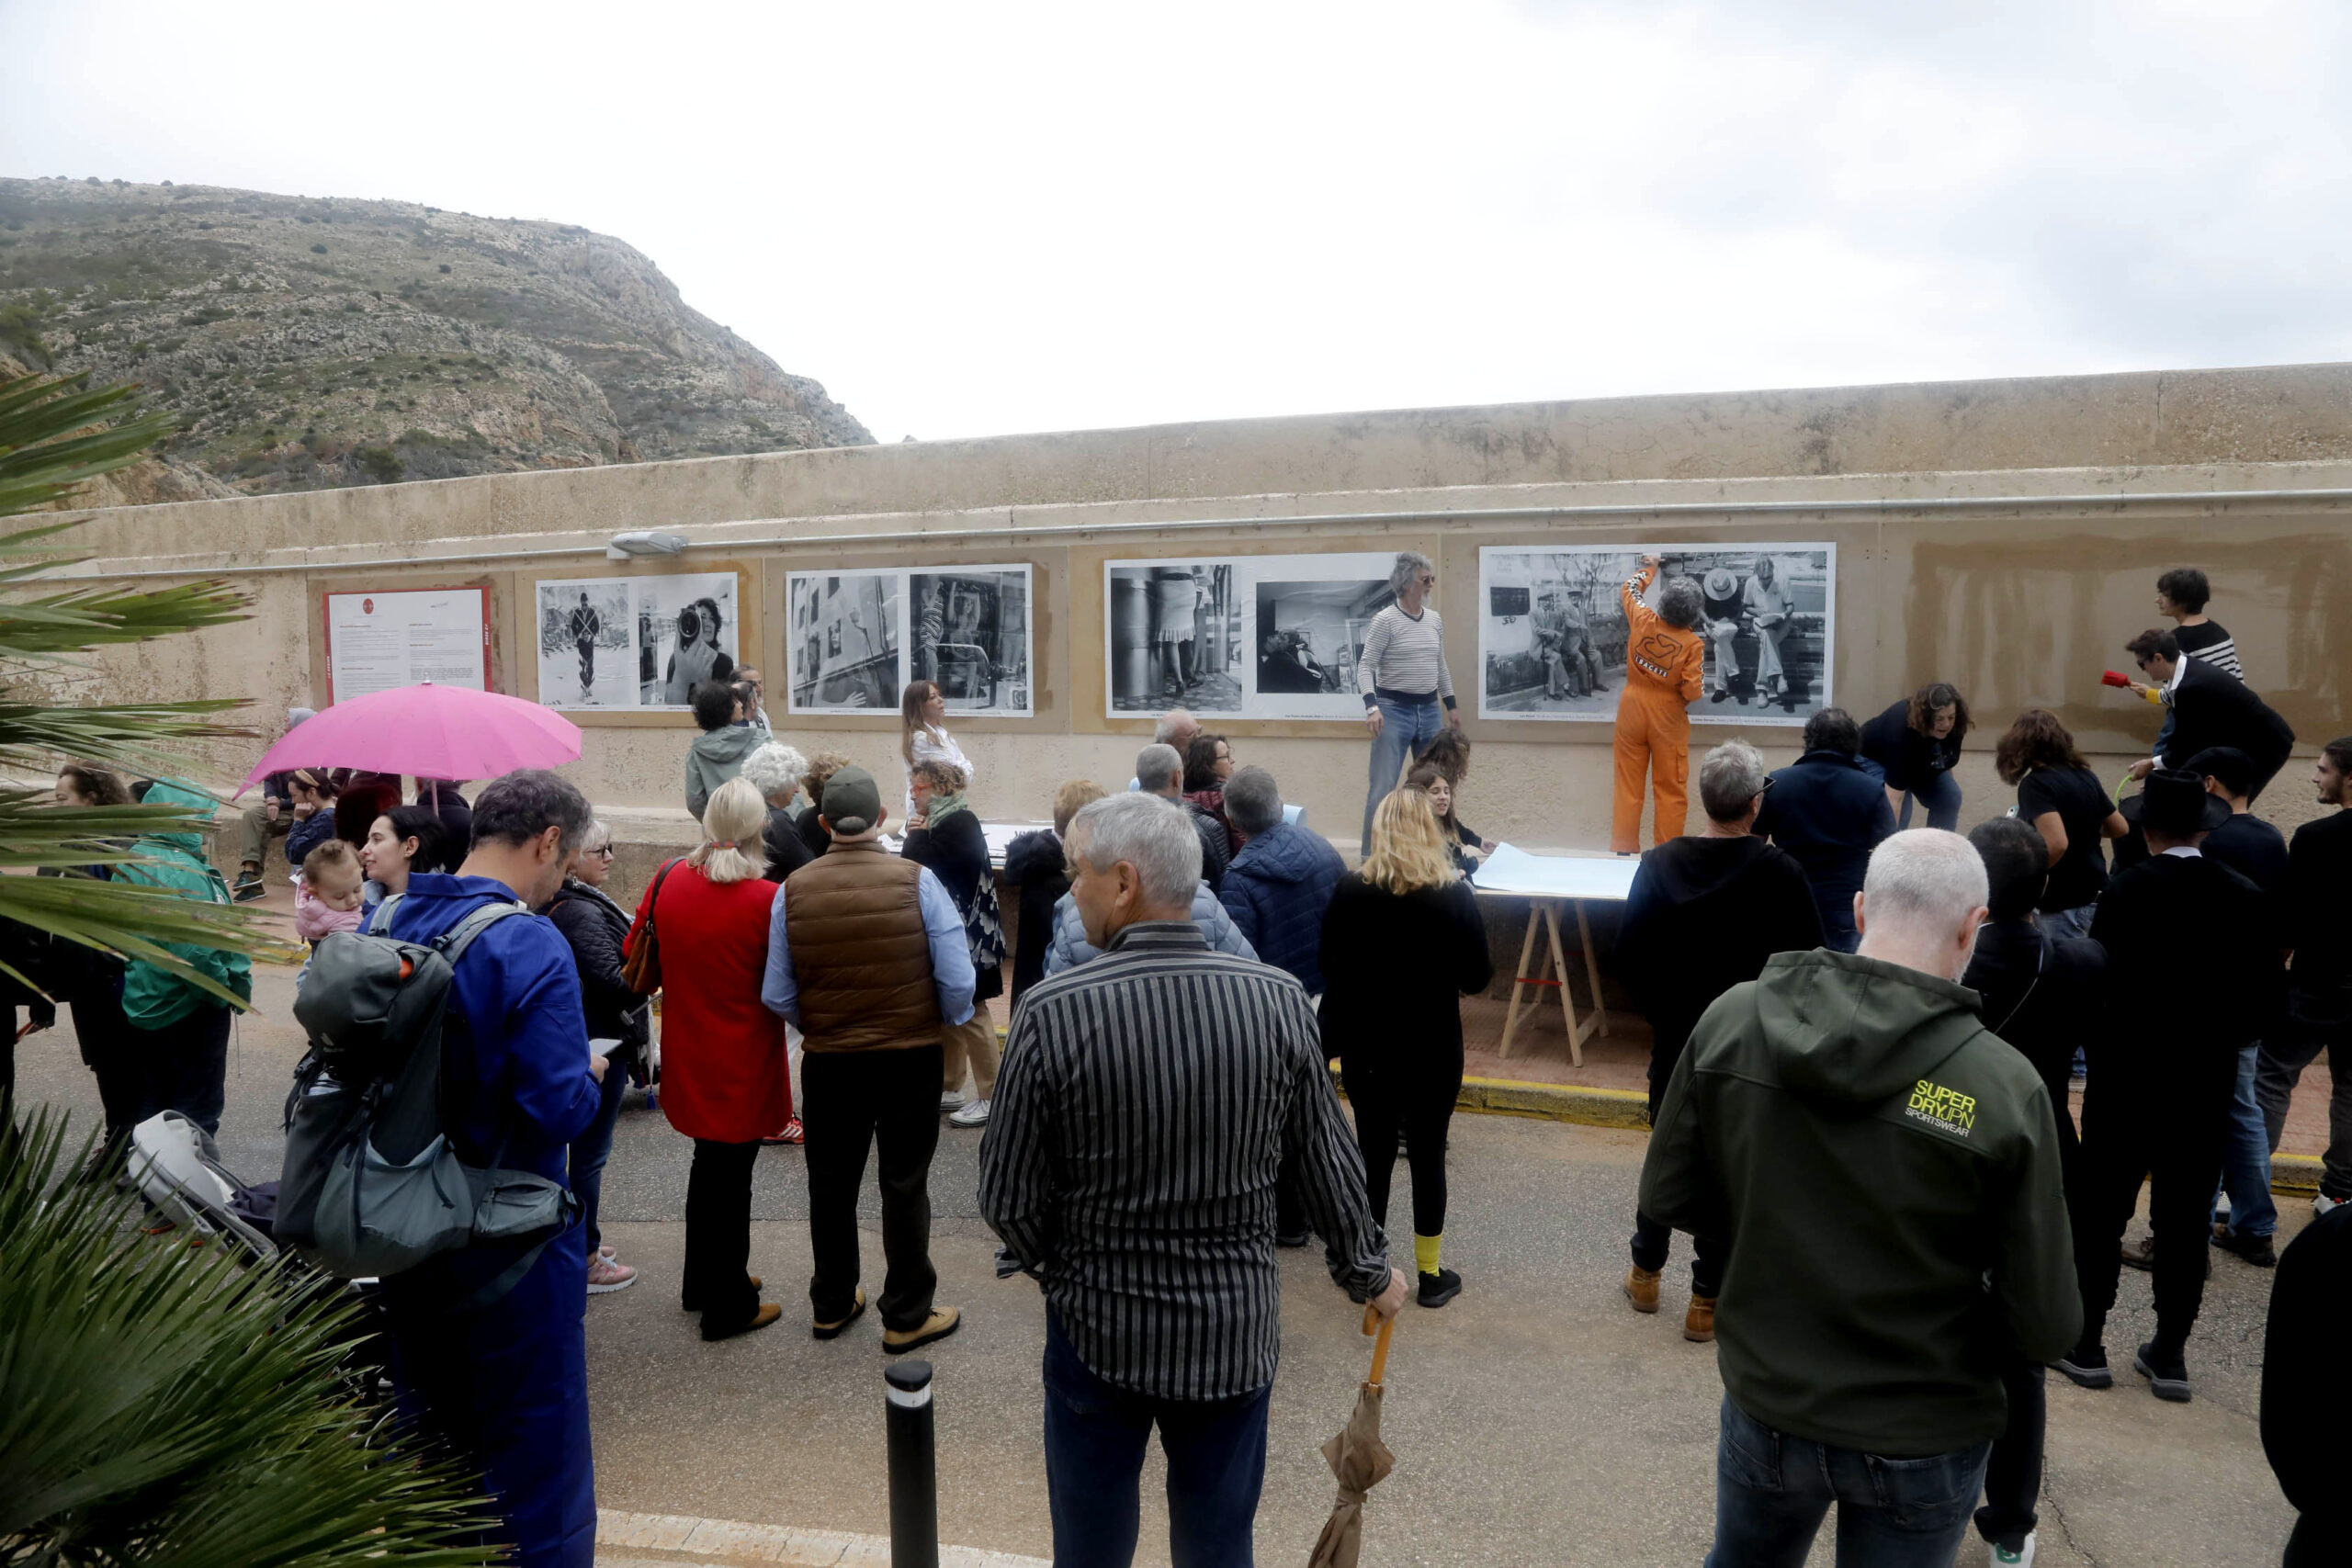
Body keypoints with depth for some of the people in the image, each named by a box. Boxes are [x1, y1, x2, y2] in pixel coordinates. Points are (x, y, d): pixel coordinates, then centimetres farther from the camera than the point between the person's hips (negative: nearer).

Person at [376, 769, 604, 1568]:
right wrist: (589, 1075, -6)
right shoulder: (528, 945, -24)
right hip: (510, 1235, -7)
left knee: (429, 1430, 25)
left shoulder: (385, 923, -3)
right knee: (533, 1445, 10)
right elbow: (561, 1109, -27)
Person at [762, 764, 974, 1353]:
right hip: (911, 1058, -2)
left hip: (827, 1061, 2)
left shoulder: (793, 889, -8)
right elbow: (958, 983, -14)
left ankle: (832, 1305, 34)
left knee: (831, 1184, 18)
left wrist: (818, 1027, 13)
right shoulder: (916, 881, -15)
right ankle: (907, 1316, 20)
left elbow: (777, 995, -6)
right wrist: (944, 1023, 6)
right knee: (905, 1186, 11)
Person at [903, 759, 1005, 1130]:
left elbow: (922, 868, -21)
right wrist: (918, 835, -4)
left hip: (965, 935, -10)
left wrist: (917, 834, -7)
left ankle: (990, 1098, 1)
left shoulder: (958, 823, -16)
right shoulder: (944, 821, 14)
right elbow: (917, 866, 10)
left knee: (970, 1014, -5)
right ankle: (950, 1089, 25)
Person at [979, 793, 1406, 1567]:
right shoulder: (1280, 1001, -14)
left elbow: (1009, 1197, -11)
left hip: (1097, 1328, -1)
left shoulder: (1052, 1014, -21)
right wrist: (1370, 1273, 15)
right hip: (1234, 1332, 2)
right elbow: (1328, 1163, -3)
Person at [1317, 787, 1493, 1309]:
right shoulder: (1455, 894, -12)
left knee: (1374, 1150, 13)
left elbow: (1326, 964, -2)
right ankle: (1431, 1275, 21)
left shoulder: (1349, 890, -9)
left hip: (1367, 1045, 1)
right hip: (1432, 1047, -1)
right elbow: (1477, 977, -7)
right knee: (1428, 1154, 11)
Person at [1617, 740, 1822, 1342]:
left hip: (1675, 1038, 3)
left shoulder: (1660, 863, -9)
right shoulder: (1779, 872, -17)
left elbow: (1629, 954, -2)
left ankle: (1646, 1274, 32)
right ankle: (1707, 1299, 18)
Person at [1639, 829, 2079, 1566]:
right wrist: (1970, 1324, 5)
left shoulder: (1731, 1018, -15)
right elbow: (2045, 1326, -16)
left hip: (1764, 1401, 2)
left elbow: (1667, 1198, -4)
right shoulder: (2004, 1086, -23)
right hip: (1921, 1438, -2)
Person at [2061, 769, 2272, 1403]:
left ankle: (2086, 1344, 15)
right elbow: (2258, 1002, 0)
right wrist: (2213, 1038, 16)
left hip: (2126, 1080, -3)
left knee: (2101, 1212, 7)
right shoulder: (2245, 898, -3)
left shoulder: (2128, 890, -15)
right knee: (2185, 1220, 11)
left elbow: (2098, 982, -14)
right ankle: (2170, 1355, 19)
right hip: (2206, 1087, 4)